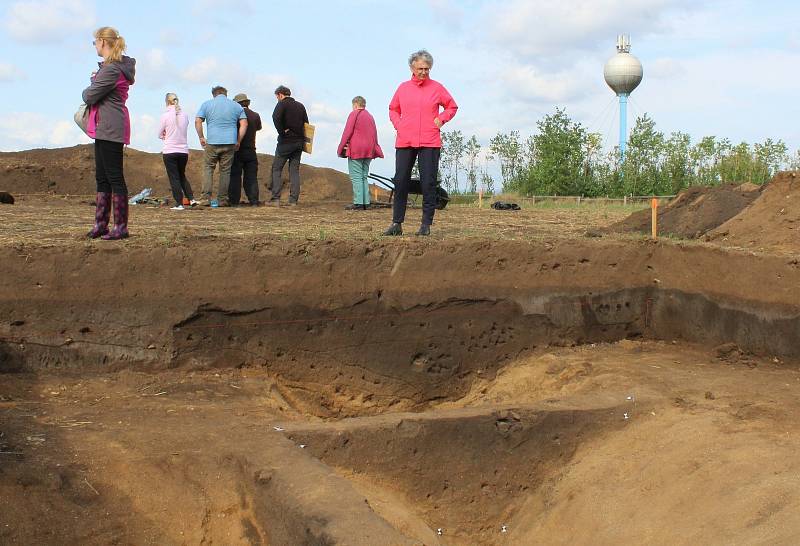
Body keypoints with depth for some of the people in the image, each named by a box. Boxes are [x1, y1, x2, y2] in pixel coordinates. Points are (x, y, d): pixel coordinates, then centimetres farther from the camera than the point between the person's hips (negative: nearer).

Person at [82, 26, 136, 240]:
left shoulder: (111, 69, -17)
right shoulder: (114, 66, 16)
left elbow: (89, 96, -15)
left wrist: (87, 90, 6)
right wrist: (95, 80, 2)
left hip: (110, 128, -11)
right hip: (105, 128, 11)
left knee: (114, 177, -7)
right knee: (102, 177, 12)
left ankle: (121, 227, -4)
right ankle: (100, 224, 18)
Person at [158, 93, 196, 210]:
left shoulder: (165, 115, -9)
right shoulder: (185, 115, 2)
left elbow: (160, 134, 0)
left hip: (170, 151, -4)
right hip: (184, 151, 4)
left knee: (174, 178, 3)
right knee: (182, 176, 19)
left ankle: (179, 204, 1)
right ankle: (191, 198, 7)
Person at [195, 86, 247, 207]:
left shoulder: (207, 104, 8)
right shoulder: (236, 106, 11)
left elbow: (197, 121, -1)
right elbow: (244, 124, 4)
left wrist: (201, 138, 7)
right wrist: (238, 141, 7)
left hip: (212, 143, -1)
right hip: (230, 143, 1)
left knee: (208, 168, 8)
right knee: (225, 171, 6)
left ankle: (206, 198, -3)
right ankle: (222, 199, 6)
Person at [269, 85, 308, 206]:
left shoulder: (282, 104, -5)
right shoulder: (300, 106, 15)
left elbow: (276, 118, -24)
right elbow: (306, 124, 16)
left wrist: (282, 132, -15)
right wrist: (302, 138, 13)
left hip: (286, 141, -6)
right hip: (299, 142, 6)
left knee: (276, 169, 1)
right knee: (295, 171, 8)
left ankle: (275, 198, -8)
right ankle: (293, 200, 2)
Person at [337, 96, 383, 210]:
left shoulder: (354, 114, -4)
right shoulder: (370, 116, 17)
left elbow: (347, 132, -9)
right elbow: (375, 135, 17)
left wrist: (340, 149, -5)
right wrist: (374, 150, 20)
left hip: (355, 150, -7)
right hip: (368, 151, 7)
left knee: (356, 177, -8)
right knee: (364, 177, 11)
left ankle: (358, 203, -14)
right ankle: (366, 203, 7)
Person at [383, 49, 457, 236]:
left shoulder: (437, 88, 6)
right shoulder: (403, 88, 11)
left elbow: (452, 107, 16)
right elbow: (393, 109, 23)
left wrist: (441, 119, 1)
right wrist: (398, 124, 6)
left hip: (430, 143, -2)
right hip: (404, 142, 2)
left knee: (428, 183, -2)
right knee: (400, 182, 0)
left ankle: (426, 224, 3)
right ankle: (397, 224, 5)